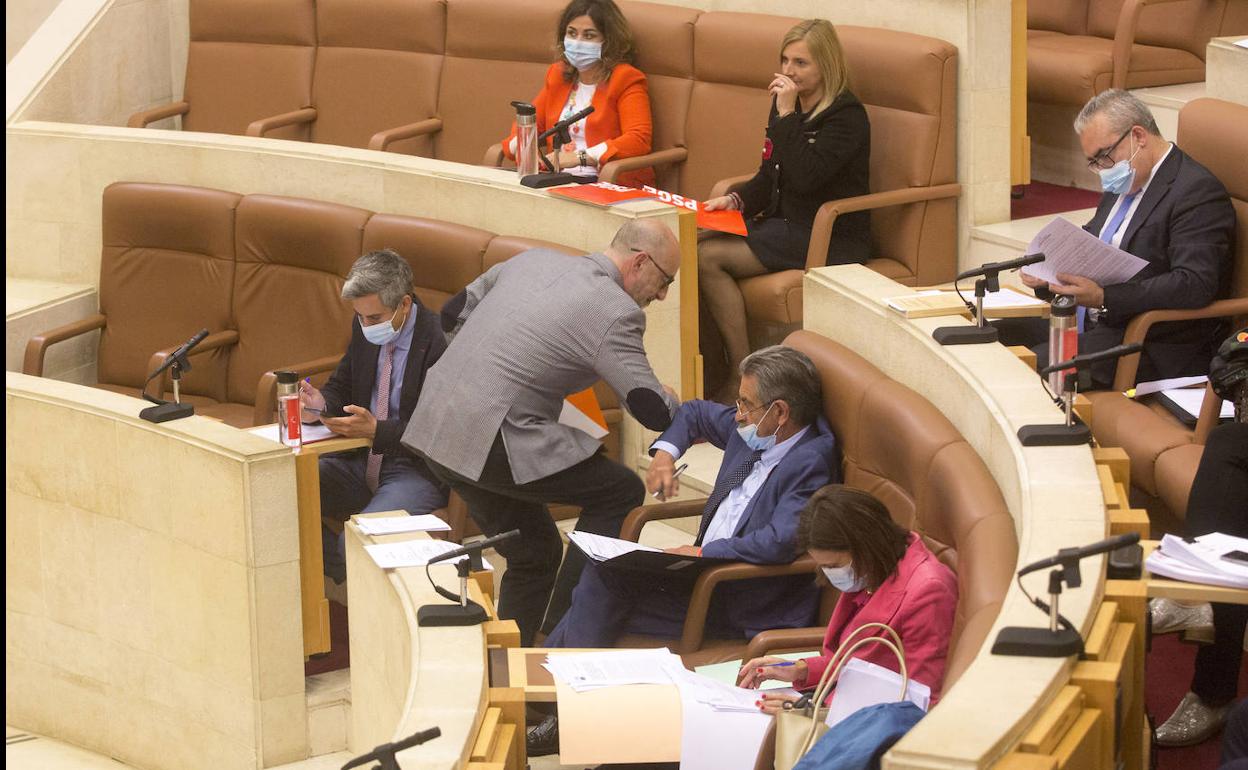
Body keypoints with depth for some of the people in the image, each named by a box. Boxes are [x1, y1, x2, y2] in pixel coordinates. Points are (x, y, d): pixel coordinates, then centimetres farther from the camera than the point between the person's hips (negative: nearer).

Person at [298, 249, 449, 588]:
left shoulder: (439, 342, -19)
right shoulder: (365, 329, 4)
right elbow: (342, 386, 18)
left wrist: (375, 429, -28)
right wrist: (322, 404, -6)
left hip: (418, 469, -8)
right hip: (362, 459, 8)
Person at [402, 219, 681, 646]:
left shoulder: (534, 259, 14)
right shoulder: (615, 312, -10)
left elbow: (454, 312, 23)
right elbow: (652, 410, -12)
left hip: (433, 430, 9)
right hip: (490, 441, -9)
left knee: (534, 551, 20)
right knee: (620, 492, 3)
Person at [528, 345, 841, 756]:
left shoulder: (810, 463, -20)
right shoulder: (752, 432, 6)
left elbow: (780, 541, -34)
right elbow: (695, 413, 27)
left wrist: (702, 553, -24)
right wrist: (665, 452, 8)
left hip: (748, 609, -9)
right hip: (707, 572, 9)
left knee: (606, 586, -17)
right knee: (603, 572, -9)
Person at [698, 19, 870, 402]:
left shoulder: (847, 115, -13)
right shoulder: (787, 103, 12)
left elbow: (805, 177, -25)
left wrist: (787, 115, -21)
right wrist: (736, 200, -1)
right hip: (788, 226, 8)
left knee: (709, 258, -21)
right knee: (701, 249, -14)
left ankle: (742, 375, -15)